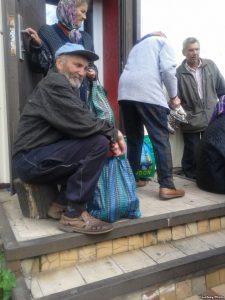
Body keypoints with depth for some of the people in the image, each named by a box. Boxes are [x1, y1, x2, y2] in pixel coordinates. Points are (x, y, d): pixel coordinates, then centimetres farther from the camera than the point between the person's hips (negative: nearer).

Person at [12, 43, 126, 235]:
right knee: (99, 143, -20)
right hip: (32, 159, -10)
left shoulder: (66, 86, 19)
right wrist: (113, 132, -8)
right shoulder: (55, 83, -12)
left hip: (38, 156, 10)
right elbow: (82, 124, -24)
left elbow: (83, 120, 6)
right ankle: (74, 215, -12)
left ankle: (62, 204, 7)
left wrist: (110, 136, -10)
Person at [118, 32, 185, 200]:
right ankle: (166, 186, -7)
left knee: (134, 139, 13)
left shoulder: (137, 46, 36)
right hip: (148, 93, -6)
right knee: (161, 139, -4)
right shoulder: (163, 42, 18)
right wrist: (174, 96, 8)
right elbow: (167, 69, -1)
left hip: (125, 92, 6)